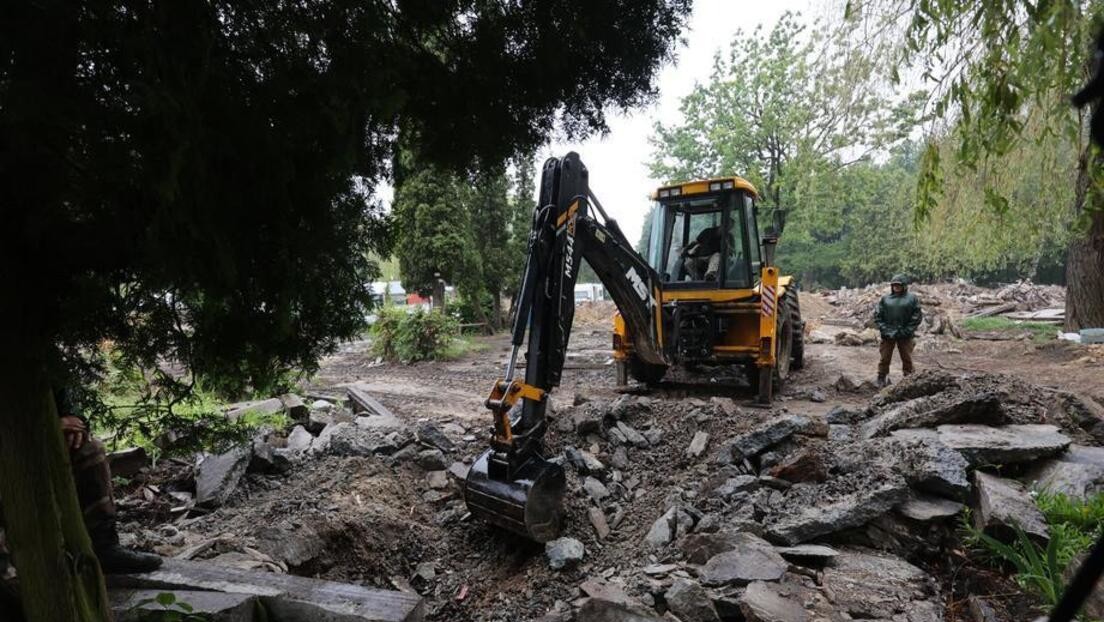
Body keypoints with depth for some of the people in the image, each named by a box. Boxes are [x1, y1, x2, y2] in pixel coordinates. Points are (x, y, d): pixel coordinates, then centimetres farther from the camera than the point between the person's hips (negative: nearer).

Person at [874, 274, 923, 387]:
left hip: (905, 335, -1)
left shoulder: (912, 298, 2)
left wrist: (907, 331, -10)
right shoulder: (885, 299, 5)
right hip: (888, 335, 1)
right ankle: (882, 379, 15)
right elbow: (877, 316, 4)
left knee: (907, 359, 8)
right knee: (885, 358, 5)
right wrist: (885, 330, -8)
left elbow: (917, 317, -1)